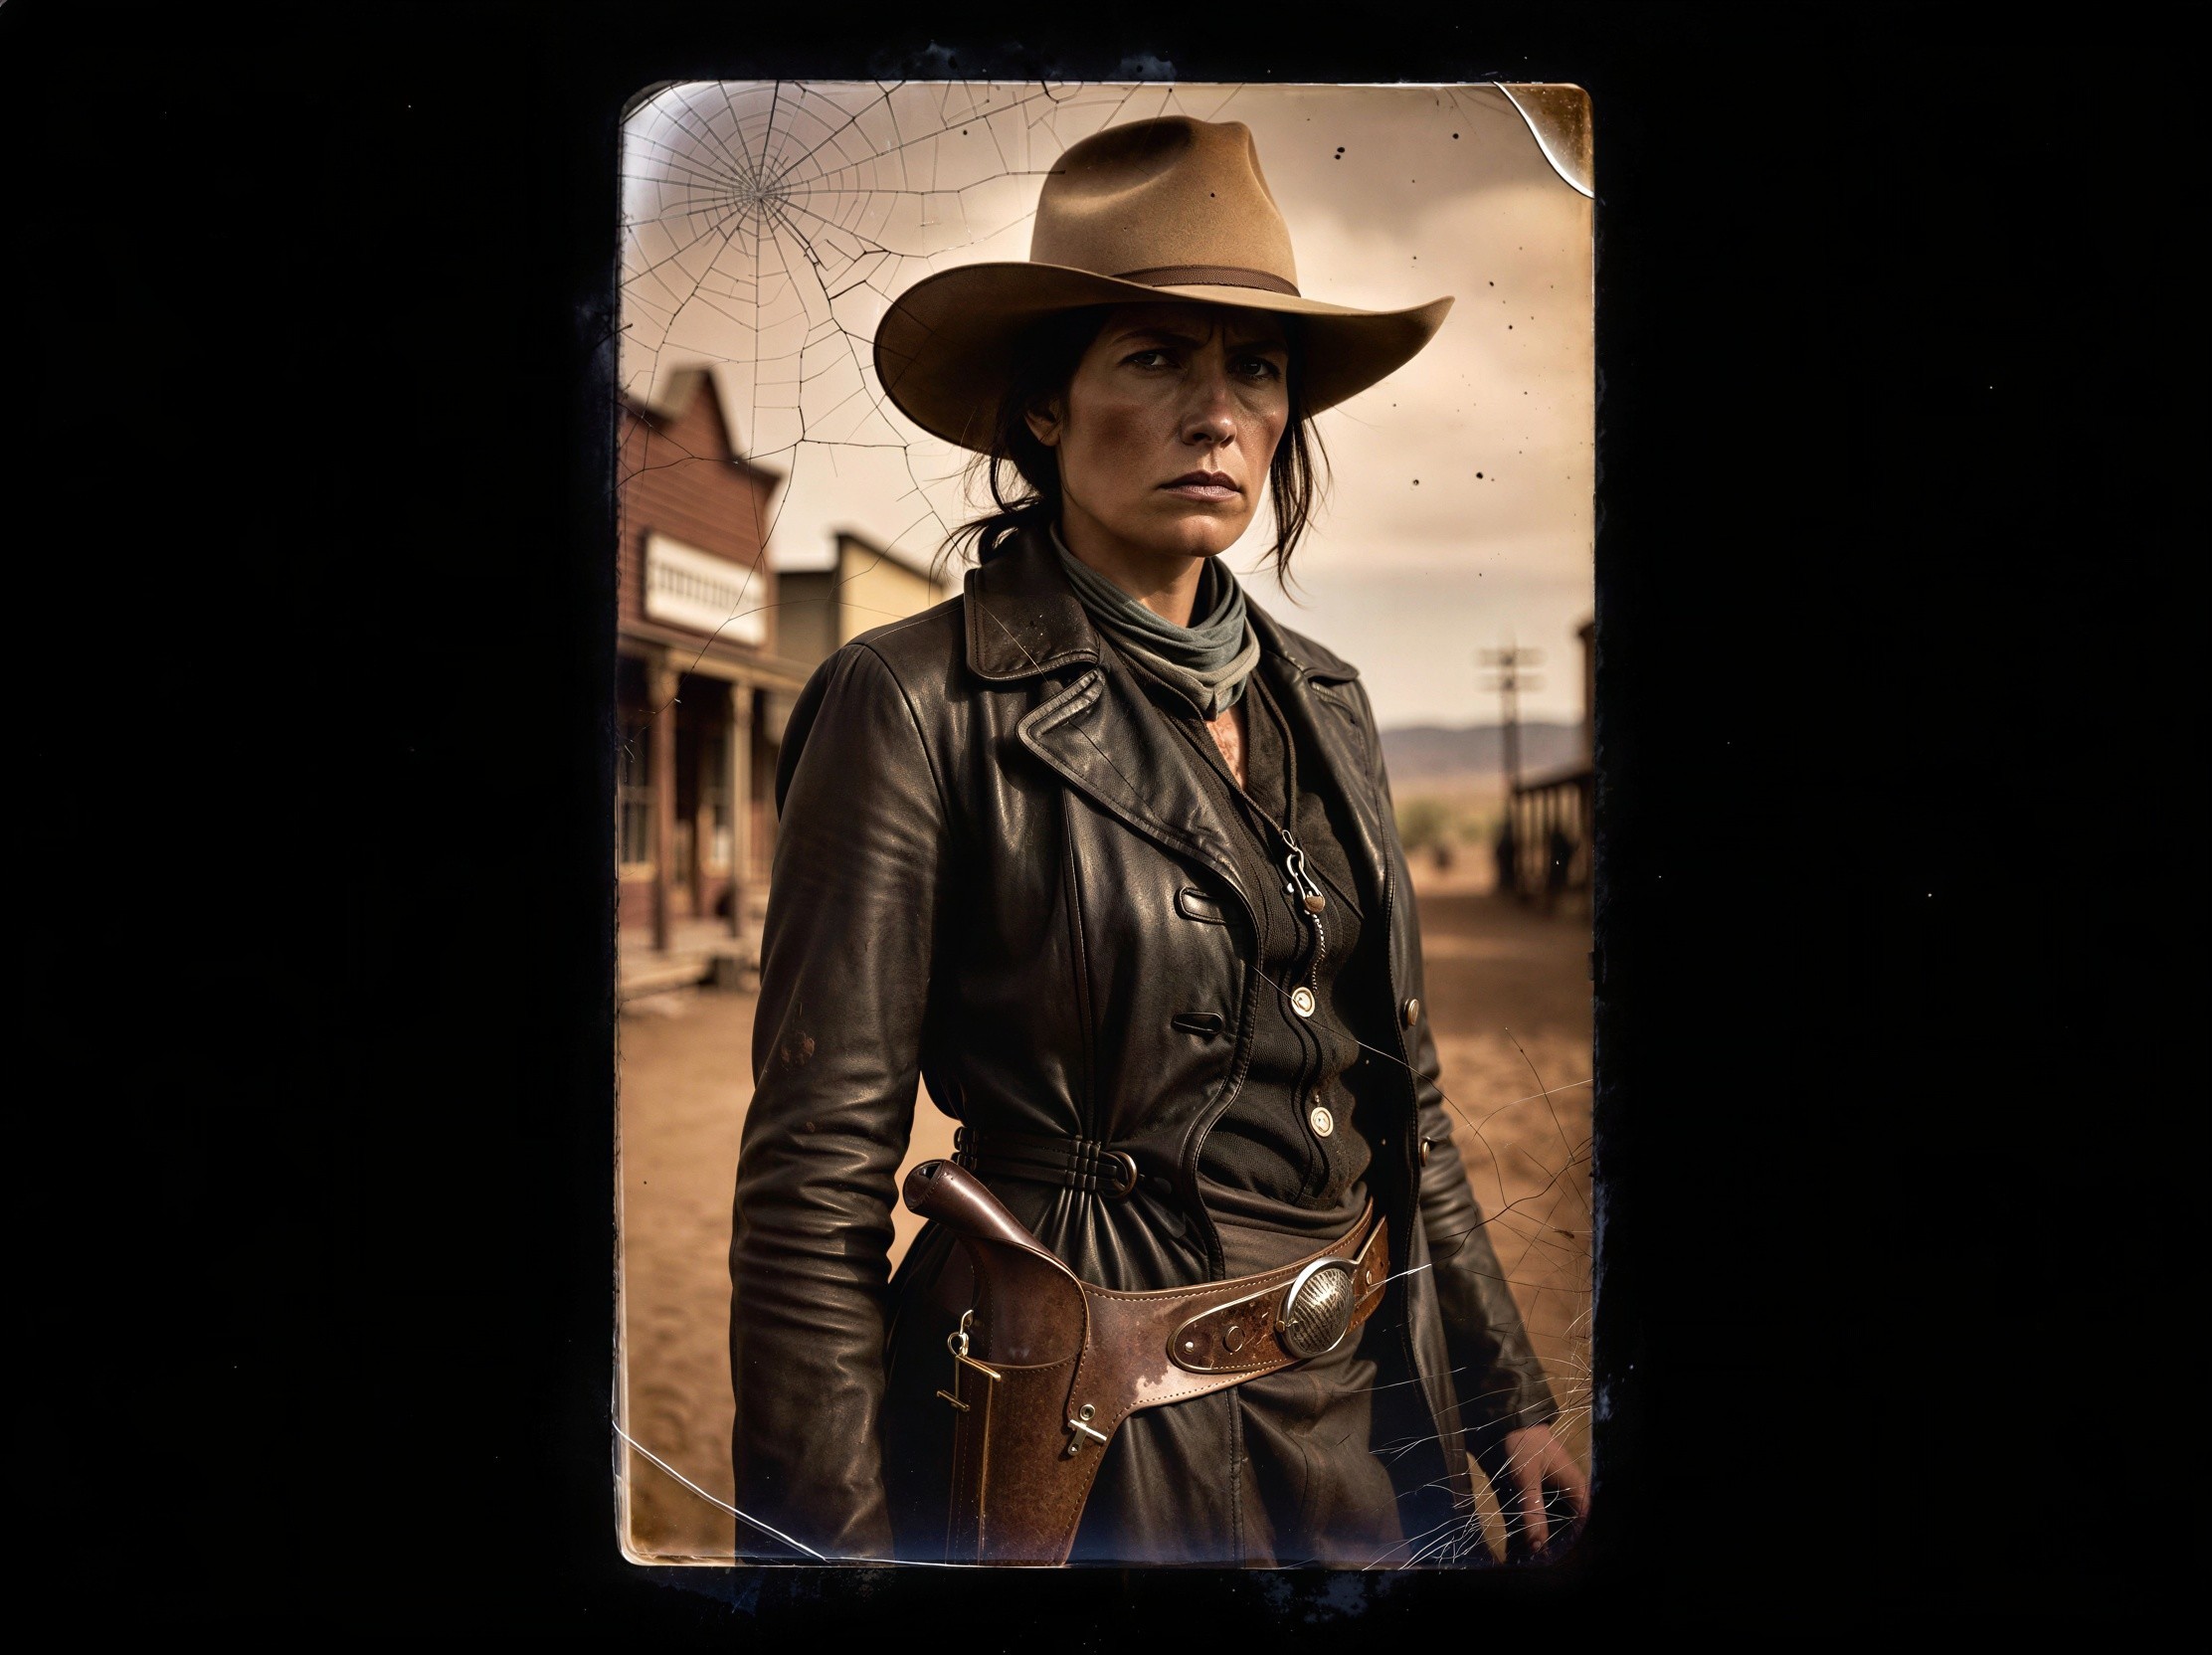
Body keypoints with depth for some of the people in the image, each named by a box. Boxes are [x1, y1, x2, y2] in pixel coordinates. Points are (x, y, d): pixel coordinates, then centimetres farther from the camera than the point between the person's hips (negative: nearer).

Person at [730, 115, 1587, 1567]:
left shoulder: (1322, 701, 5)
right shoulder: (920, 708, -14)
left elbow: (1402, 1097, 11)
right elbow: (816, 1187, -14)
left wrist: (1512, 1405, 12)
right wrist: (832, 1542, -13)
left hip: (1377, 1412, 6)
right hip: (1097, 1435, -5)